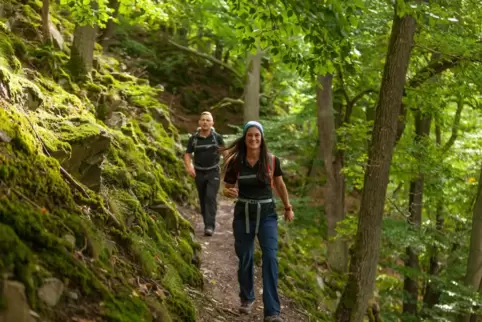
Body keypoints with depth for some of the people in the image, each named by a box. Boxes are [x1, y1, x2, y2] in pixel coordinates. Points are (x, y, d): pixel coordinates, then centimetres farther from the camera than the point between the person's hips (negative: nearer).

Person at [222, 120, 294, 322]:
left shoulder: (271, 160, -6)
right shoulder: (235, 162, -6)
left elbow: (279, 184, 11)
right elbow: (226, 189, 3)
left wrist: (288, 208, 20)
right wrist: (229, 192, -22)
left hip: (267, 215, -1)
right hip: (243, 215, 1)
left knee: (270, 258, -16)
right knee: (245, 259, 10)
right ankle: (247, 299, 37)